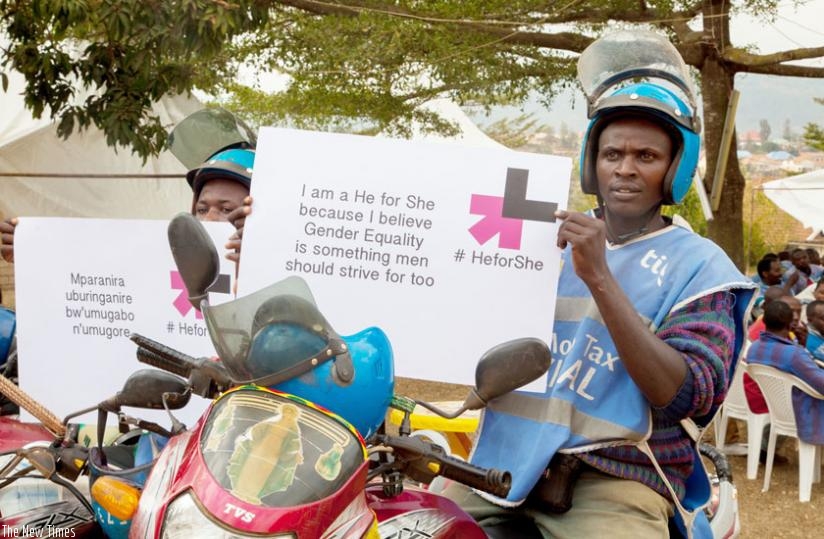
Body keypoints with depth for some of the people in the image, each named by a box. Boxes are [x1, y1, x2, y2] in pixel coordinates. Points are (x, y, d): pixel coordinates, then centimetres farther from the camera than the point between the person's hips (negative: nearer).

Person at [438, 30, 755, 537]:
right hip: (502, 460, 4)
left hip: (614, 479, -3)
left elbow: (688, 396, -15)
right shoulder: (553, 237, 13)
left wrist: (600, 279, -22)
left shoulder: (697, 263, 0)